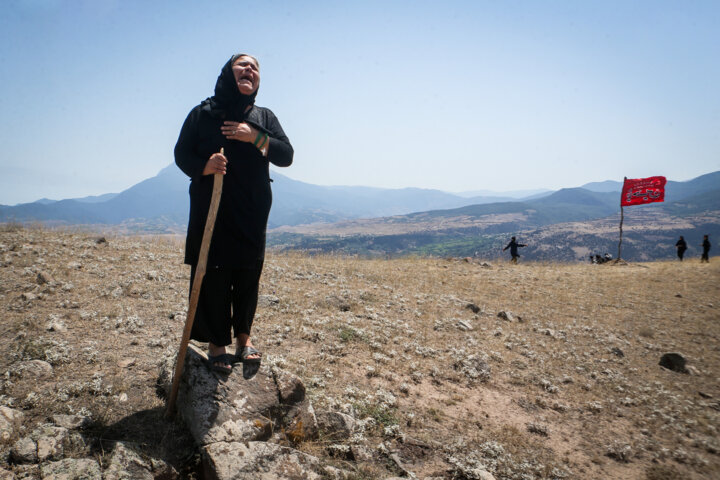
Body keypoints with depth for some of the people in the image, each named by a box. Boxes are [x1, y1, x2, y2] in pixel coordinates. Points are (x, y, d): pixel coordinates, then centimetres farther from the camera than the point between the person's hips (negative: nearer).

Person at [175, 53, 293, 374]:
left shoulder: (264, 118, 12)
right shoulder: (202, 114, 6)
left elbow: (286, 156, 2)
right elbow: (181, 153, 3)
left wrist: (257, 138, -14)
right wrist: (203, 166, -18)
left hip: (252, 215, 2)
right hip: (210, 211, -2)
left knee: (248, 276, 4)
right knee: (212, 276, -2)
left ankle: (243, 337, 21)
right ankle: (217, 342, 12)